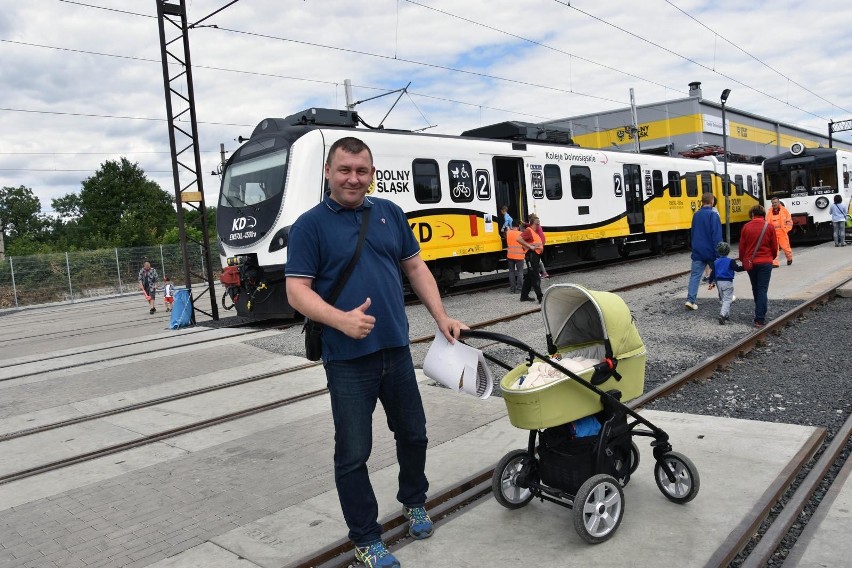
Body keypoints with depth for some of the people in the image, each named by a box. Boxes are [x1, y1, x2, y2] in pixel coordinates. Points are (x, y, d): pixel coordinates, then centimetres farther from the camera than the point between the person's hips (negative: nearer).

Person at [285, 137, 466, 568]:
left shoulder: (390, 213, 8)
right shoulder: (310, 224, -5)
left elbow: (415, 267, 12)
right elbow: (297, 290, -11)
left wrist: (441, 316, 4)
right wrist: (341, 320, -26)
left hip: (396, 350, 5)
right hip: (347, 359, -4)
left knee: (413, 434, 19)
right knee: (353, 453, 5)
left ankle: (414, 502, 44)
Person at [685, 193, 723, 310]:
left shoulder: (696, 215, 7)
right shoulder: (713, 215, -12)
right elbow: (717, 235, -16)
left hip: (697, 251, 4)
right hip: (711, 251, -4)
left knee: (695, 275, -1)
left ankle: (690, 300, -14)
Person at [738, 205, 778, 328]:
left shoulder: (746, 227, -3)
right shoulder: (769, 227, -5)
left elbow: (742, 246, 1)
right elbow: (774, 247, 2)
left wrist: (743, 260, 16)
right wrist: (771, 257, 22)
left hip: (750, 262, 2)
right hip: (765, 262, -2)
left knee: (755, 289, 18)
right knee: (762, 290, -1)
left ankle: (759, 313, 32)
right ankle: (760, 319, -7)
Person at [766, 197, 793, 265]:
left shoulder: (785, 210, 1)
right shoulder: (769, 212, 6)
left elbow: (789, 221, 3)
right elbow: (767, 223, 13)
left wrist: (786, 229, -7)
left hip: (782, 233, -1)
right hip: (773, 233, 2)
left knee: (785, 247, 5)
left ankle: (789, 258, 33)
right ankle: (775, 263, -1)